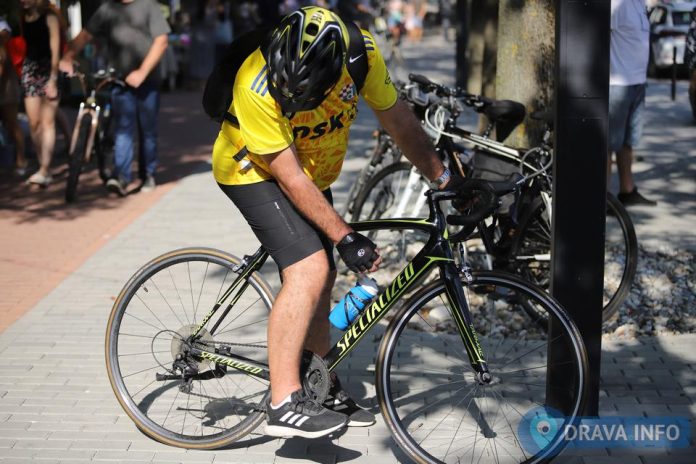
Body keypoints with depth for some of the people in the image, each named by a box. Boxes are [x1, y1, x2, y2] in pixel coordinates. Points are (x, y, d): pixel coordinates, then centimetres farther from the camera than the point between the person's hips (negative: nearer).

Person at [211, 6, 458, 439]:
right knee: (309, 270, -24)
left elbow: (400, 121, -9)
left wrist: (446, 179, -8)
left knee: (322, 279, 13)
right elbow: (290, 177, -30)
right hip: (255, 171, -6)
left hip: (315, 172, 6)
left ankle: (322, 387, 31)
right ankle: (284, 405, -22)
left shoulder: (361, 54, -24)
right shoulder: (257, 87, -36)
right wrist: (345, 238, -30)